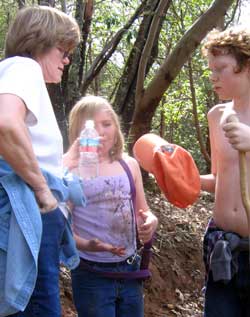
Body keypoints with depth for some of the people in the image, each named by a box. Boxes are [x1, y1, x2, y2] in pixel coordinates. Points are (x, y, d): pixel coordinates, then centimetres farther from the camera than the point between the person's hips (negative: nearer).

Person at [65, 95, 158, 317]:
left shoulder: (129, 164, 7)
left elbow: (143, 211, 17)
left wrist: (151, 221, -5)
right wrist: (85, 244, -29)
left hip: (130, 270, 5)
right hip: (92, 274, -5)